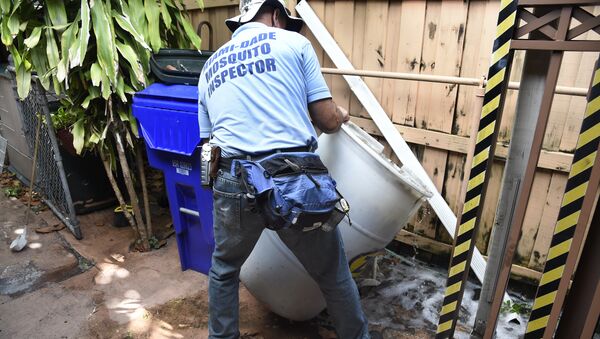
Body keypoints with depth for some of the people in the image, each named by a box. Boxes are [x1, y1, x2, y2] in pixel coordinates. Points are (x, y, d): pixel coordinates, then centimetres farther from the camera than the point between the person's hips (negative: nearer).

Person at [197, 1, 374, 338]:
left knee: (224, 270, 30)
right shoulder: (294, 42, 9)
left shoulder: (210, 67, 21)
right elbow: (328, 121, 6)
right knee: (333, 273, 20)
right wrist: (341, 116, 30)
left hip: (234, 183, 4)